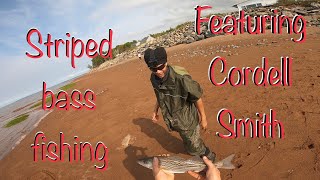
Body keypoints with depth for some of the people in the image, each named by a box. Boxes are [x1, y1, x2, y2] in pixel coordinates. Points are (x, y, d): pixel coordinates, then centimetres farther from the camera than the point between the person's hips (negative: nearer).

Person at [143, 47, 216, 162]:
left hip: (187, 119, -6)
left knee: (194, 145, 12)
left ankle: (209, 157, 43)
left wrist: (203, 118, -12)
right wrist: (155, 110, 14)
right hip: (172, 119, 6)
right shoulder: (154, 78, -13)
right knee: (187, 142, 28)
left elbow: (197, 98, -21)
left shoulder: (181, 77, -33)